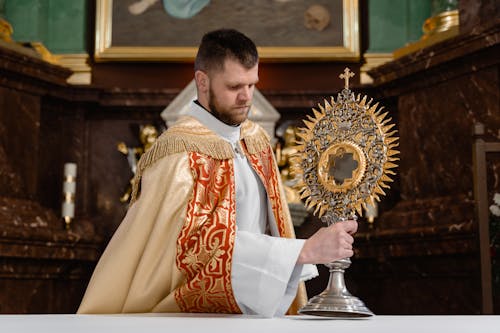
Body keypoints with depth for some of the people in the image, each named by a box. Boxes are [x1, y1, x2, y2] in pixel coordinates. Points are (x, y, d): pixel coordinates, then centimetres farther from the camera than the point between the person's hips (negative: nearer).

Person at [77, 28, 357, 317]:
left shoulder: (257, 140, 8)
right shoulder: (180, 152, -15)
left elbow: (269, 228, 11)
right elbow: (207, 243, -25)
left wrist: (292, 308, 7)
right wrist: (306, 250, -27)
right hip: (202, 313, -6)